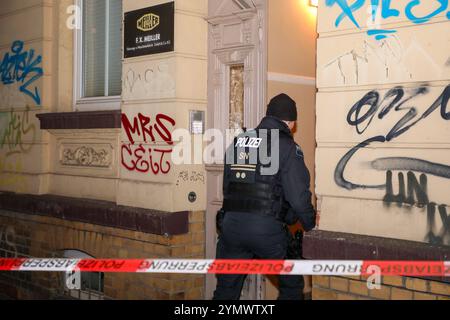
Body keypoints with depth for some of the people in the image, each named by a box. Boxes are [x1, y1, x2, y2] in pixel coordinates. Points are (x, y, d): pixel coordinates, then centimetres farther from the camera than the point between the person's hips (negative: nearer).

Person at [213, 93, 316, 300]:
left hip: (230, 224, 5)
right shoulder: (287, 147, -3)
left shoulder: (236, 143, 14)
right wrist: (311, 225, 9)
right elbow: (298, 196, -8)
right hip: (266, 228, -4)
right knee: (292, 285, 16)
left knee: (226, 290, 14)